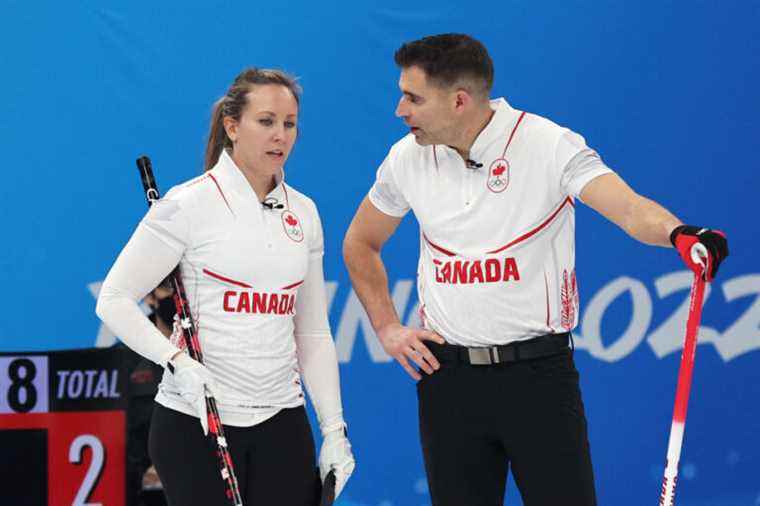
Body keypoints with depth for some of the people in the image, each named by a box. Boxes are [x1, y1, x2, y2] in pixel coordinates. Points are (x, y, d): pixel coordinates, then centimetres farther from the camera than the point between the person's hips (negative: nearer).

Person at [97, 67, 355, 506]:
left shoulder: (304, 212, 10)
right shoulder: (188, 204, -7)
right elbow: (114, 300, -6)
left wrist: (334, 429, 9)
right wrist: (177, 360, -19)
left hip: (281, 420, 5)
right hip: (195, 421, -5)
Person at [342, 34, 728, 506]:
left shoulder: (550, 144, -11)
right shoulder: (407, 158, 4)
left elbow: (630, 207, -25)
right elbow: (360, 243, 21)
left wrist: (678, 234, -46)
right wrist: (387, 327, 10)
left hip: (537, 372, -4)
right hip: (446, 375, 4)